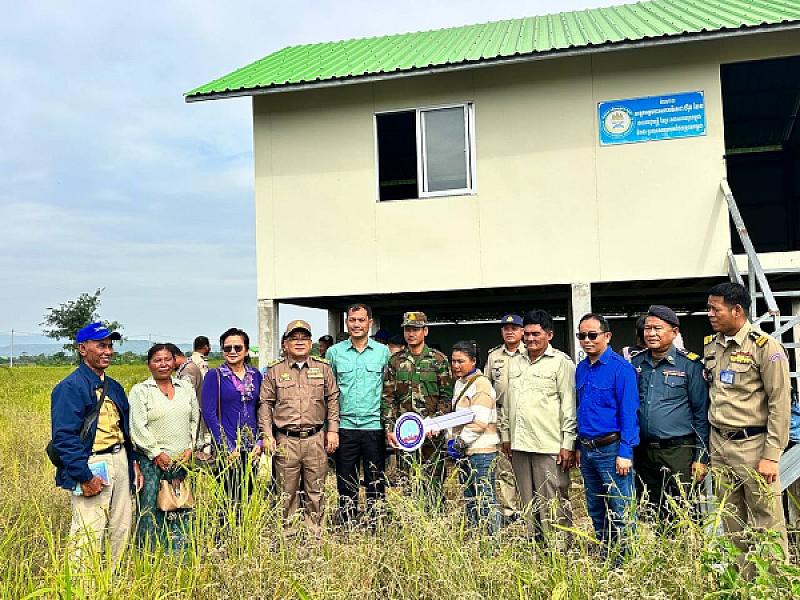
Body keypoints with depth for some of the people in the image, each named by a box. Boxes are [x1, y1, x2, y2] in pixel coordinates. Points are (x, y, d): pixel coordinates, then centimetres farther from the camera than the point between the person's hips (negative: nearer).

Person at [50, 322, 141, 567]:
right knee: (89, 535, -9)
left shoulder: (114, 387, 15)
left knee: (121, 530, 14)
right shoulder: (70, 387, -11)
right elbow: (64, 436, -18)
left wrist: (133, 462, 12)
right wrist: (85, 477, -21)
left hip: (120, 462, 8)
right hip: (92, 466, -8)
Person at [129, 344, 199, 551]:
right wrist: (157, 454, -11)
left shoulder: (186, 388, 12)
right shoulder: (140, 391, -1)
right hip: (152, 462, -3)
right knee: (151, 511, -2)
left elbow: (195, 419, 14)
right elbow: (138, 427, -8)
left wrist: (190, 448, 2)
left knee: (180, 513, 7)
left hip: (182, 462, 4)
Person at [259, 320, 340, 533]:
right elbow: (265, 403, 5)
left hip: (316, 438, 1)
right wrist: (266, 434, -2)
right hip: (286, 441, -1)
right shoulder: (275, 370, 5)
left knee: (315, 491, 8)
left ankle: (315, 531, 21)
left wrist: (333, 430, 3)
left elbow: (333, 399, 10)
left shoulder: (323, 368, 8)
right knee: (287, 492, 6)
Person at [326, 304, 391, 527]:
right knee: (346, 484, 7)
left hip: (374, 427, -1)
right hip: (344, 427, 1)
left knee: (376, 483, 5)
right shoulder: (334, 352, 5)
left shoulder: (383, 352, 4)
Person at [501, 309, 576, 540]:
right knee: (528, 502, 12)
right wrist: (506, 435, 17)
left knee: (553, 502, -3)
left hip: (549, 445, -6)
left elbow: (570, 406, -6)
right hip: (519, 444, 6)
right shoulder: (515, 362, 16)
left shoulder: (561, 362, -2)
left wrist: (568, 444, -10)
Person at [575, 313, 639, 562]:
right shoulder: (581, 369, 11)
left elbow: (629, 412, -14)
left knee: (621, 513, -2)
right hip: (587, 451, 8)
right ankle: (603, 559, 30)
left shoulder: (621, 368, -11)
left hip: (612, 449, -8)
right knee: (595, 511, 17)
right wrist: (579, 447, 15)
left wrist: (625, 453, -18)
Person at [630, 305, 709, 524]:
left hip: (678, 453, -4)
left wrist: (701, 458, -6)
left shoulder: (689, 365, -3)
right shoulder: (635, 364, 9)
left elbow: (701, 414, -3)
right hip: (643, 454, 4)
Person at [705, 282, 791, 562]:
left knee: (766, 524, -2)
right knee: (733, 525, 13)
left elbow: (780, 404, -11)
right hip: (719, 444, 6)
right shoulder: (710, 346, 10)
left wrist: (771, 456, -14)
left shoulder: (765, 346, -9)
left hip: (752, 443, -6)